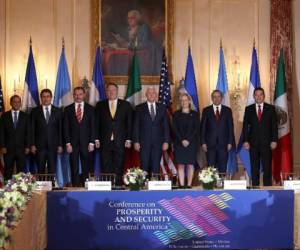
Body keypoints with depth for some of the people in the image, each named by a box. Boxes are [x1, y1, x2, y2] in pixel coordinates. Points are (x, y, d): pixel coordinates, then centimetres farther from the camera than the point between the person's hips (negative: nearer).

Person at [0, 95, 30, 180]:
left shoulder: (25, 116, 6)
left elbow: (28, 132, 5)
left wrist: (27, 146, -2)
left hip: (21, 148, 0)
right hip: (8, 149, 0)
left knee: (21, 170, 1)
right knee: (8, 171, 3)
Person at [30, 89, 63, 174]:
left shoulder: (57, 111, 7)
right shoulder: (35, 111, 6)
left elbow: (60, 129, 6)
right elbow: (32, 129, 4)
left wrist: (60, 145, 1)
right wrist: (32, 145, -3)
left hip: (53, 145, 1)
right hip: (40, 145, 0)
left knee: (52, 170, 1)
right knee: (40, 170, 1)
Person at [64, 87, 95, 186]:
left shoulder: (90, 109, 7)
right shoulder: (68, 109, 7)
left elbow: (93, 127, 4)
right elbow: (66, 127, 4)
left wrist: (92, 143, -4)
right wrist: (68, 143, -5)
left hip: (86, 143, 0)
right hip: (73, 143, 0)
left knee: (86, 169, 0)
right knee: (74, 169, -1)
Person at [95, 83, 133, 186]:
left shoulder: (125, 105, 9)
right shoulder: (100, 105, 10)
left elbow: (129, 123, 6)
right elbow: (97, 123, 8)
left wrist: (128, 139, -2)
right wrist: (97, 139, 0)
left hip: (120, 142, 0)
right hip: (105, 142, 0)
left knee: (119, 168, 0)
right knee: (105, 168, -1)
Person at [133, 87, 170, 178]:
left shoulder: (162, 108, 10)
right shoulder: (139, 108, 6)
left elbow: (166, 126, 8)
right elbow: (136, 126, 3)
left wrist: (166, 141, 0)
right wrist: (136, 141, -5)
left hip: (158, 142, 1)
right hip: (144, 142, -1)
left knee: (156, 167, 1)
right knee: (145, 167, -2)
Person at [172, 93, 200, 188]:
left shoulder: (195, 114, 7)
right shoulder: (176, 114, 9)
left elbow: (197, 129, 0)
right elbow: (174, 129, 2)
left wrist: (188, 140, -11)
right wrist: (182, 140, -10)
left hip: (191, 143, -1)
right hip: (179, 143, 1)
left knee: (190, 164, -2)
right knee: (180, 165, -2)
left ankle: (189, 185, 1)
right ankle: (181, 185, -1)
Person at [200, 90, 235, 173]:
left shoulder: (227, 110, 8)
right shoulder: (206, 110, 6)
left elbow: (231, 127, 6)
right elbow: (203, 128, 4)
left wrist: (230, 142, -1)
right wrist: (203, 142, -4)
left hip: (223, 144, 0)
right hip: (210, 144, 0)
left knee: (223, 167, 1)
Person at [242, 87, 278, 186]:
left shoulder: (271, 108, 6)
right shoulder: (248, 109, 8)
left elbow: (274, 125, 3)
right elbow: (245, 126, 5)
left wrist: (274, 140, -5)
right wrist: (245, 141, -5)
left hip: (266, 142, -1)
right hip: (253, 142, 1)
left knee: (267, 167, -2)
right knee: (254, 167, 3)